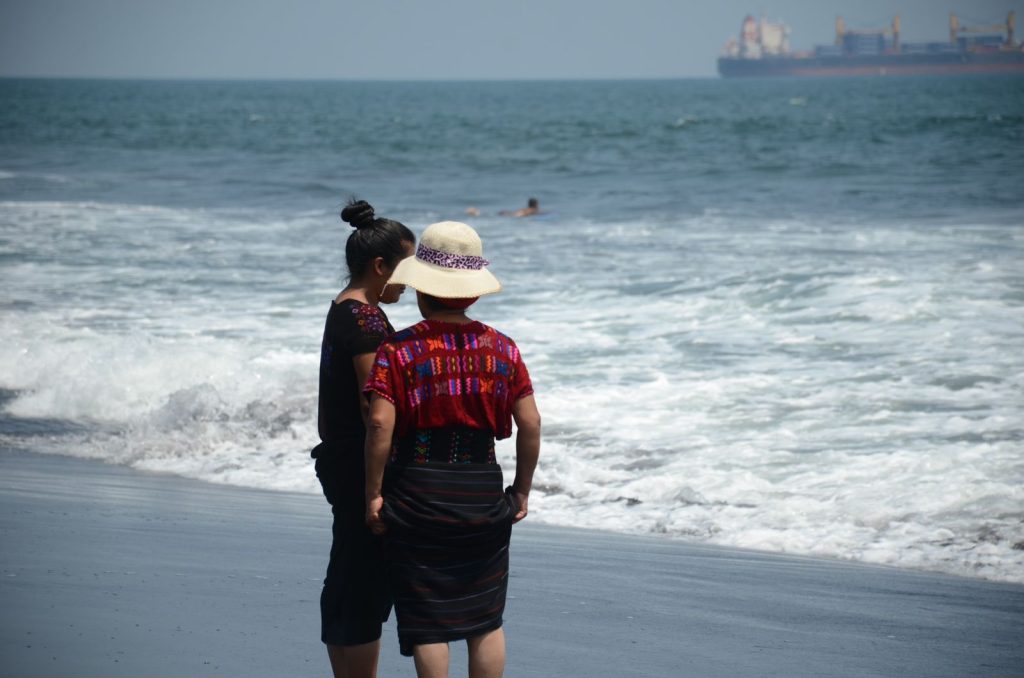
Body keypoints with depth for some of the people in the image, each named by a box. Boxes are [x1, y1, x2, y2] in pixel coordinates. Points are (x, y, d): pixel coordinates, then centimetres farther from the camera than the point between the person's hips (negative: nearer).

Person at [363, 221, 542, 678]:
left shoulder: (398, 350, -8)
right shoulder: (501, 348, 1)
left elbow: (380, 424, -16)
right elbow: (530, 423, -1)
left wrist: (373, 494, -8)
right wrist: (522, 489, 10)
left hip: (416, 498, -3)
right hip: (483, 494, 3)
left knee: (427, 622, 4)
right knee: (485, 619, 12)